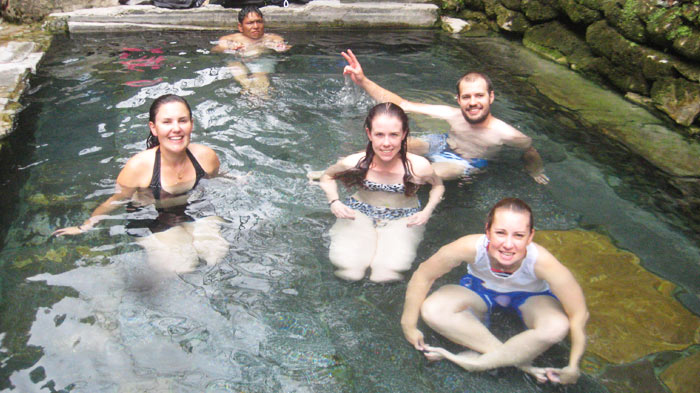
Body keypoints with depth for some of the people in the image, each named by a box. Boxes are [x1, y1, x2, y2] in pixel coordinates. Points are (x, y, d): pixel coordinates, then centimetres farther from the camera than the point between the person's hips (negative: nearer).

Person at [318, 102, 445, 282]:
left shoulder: (419, 166, -22)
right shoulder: (354, 163, -20)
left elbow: (438, 186, 2)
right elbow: (327, 176, 2)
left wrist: (427, 212, -16)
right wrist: (334, 202, -15)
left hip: (403, 220, 0)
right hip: (359, 214, 1)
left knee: (386, 275, -21)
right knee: (348, 271, -18)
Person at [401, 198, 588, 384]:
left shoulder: (541, 262, -38)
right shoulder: (471, 248, -37)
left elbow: (579, 314, -27)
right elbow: (423, 275, -22)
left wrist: (573, 367, -21)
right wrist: (409, 325, -14)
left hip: (531, 296, -1)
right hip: (481, 288, 1)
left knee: (557, 327, -33)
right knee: (431, 309, -25)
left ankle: (478, 361, -16)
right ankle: (517, 359, -16)